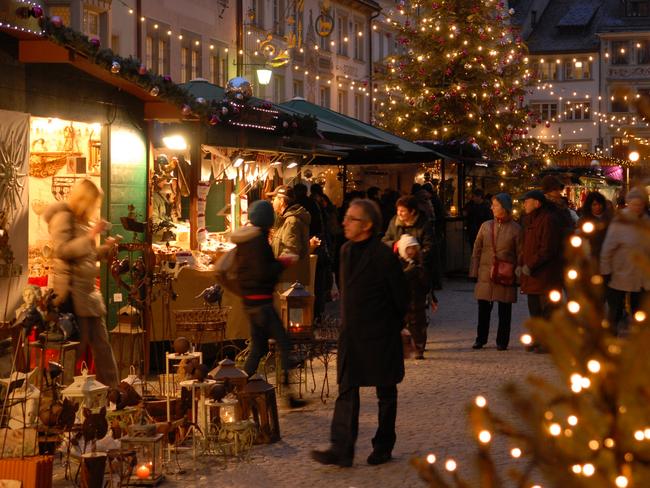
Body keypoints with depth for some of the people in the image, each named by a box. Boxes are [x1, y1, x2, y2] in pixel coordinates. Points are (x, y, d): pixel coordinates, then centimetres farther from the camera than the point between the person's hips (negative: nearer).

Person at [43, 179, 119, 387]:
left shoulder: (82, 221, 18)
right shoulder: (63, 217, -9)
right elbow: (61, 250, -22)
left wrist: (106, 248, 9)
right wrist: (91, 236, -22)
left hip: (89, 290, 9)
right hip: (72, 290, -9)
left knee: (101, 344, 9)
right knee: (77, 344, -5)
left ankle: (111, 388, 13)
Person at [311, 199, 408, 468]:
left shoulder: (384, 256, -16)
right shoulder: (346, 250, 6)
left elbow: (401, 297, -8)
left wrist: (393, 326, 4)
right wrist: (346, 321, 14)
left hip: (380, 336, -6)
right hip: (351, 334, 6)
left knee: (385, 392, 9)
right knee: (346, 390, 1)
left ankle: (383, 446, 20)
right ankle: (341, 450, -1)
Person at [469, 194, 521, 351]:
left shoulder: (515, 229, -1)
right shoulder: (486, 226, 7)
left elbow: (519, 254, 1)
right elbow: (477, 250, 10)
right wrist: (474, 272, 4)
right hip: (485, 274, 3)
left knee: (504, 310, 4)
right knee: (483, 309, 6)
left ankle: (502, 341, 13)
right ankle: (480, 339, 18)